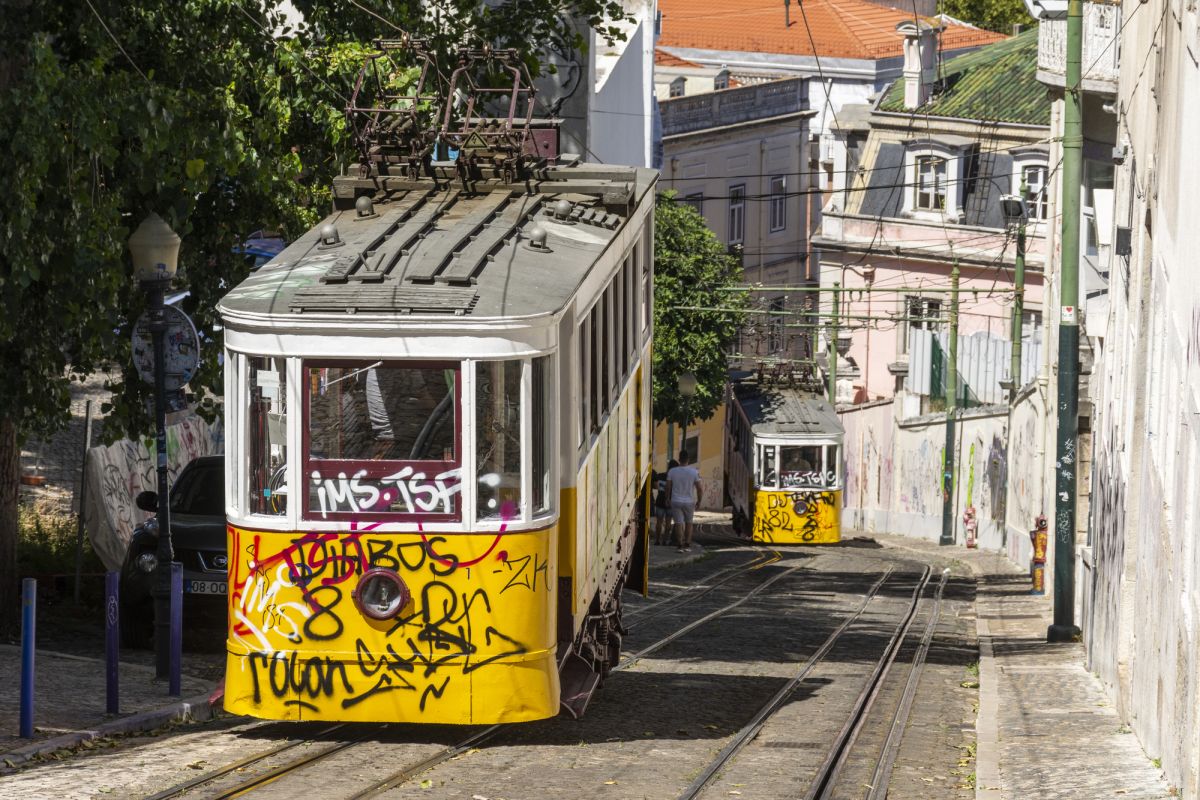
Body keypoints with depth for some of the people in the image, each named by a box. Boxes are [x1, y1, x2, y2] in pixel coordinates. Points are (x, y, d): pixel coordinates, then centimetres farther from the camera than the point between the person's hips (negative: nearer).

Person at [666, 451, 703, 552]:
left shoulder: (672, 472, -6)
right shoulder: (694, 472, -9)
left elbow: (668, 487, -1)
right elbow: (700, 489, -7)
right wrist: (699, 501, 7)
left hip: (676, 501, 0)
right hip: (689, 502, 0)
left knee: (678, 523, 3)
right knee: (688, 522, 16)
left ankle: (680, 546, -2)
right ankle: (687, 545, 15)